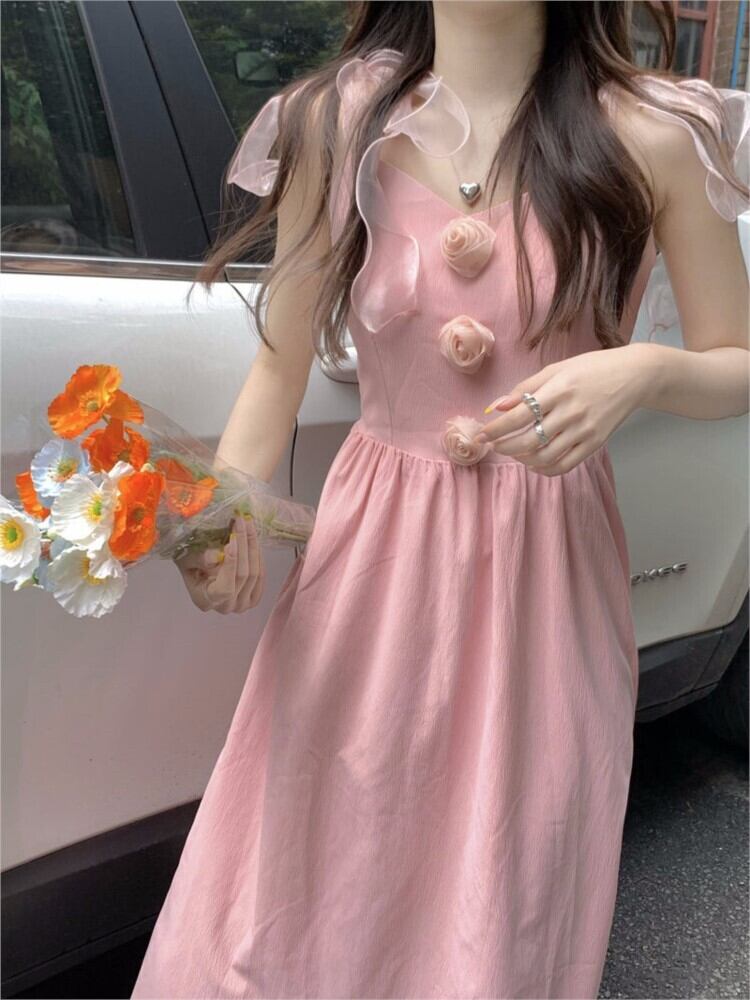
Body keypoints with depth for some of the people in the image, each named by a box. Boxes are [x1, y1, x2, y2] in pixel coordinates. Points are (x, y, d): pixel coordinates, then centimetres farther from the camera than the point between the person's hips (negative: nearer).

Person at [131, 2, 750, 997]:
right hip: (375, 553, 1)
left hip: (550, 572, 0)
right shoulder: (337, 123, -3)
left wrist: (643, 370, -21)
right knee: (328, 862, 14)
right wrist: (228, 514, -15)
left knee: (510, 889, 14)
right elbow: (282, 361, 1)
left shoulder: (651, 135, -7)